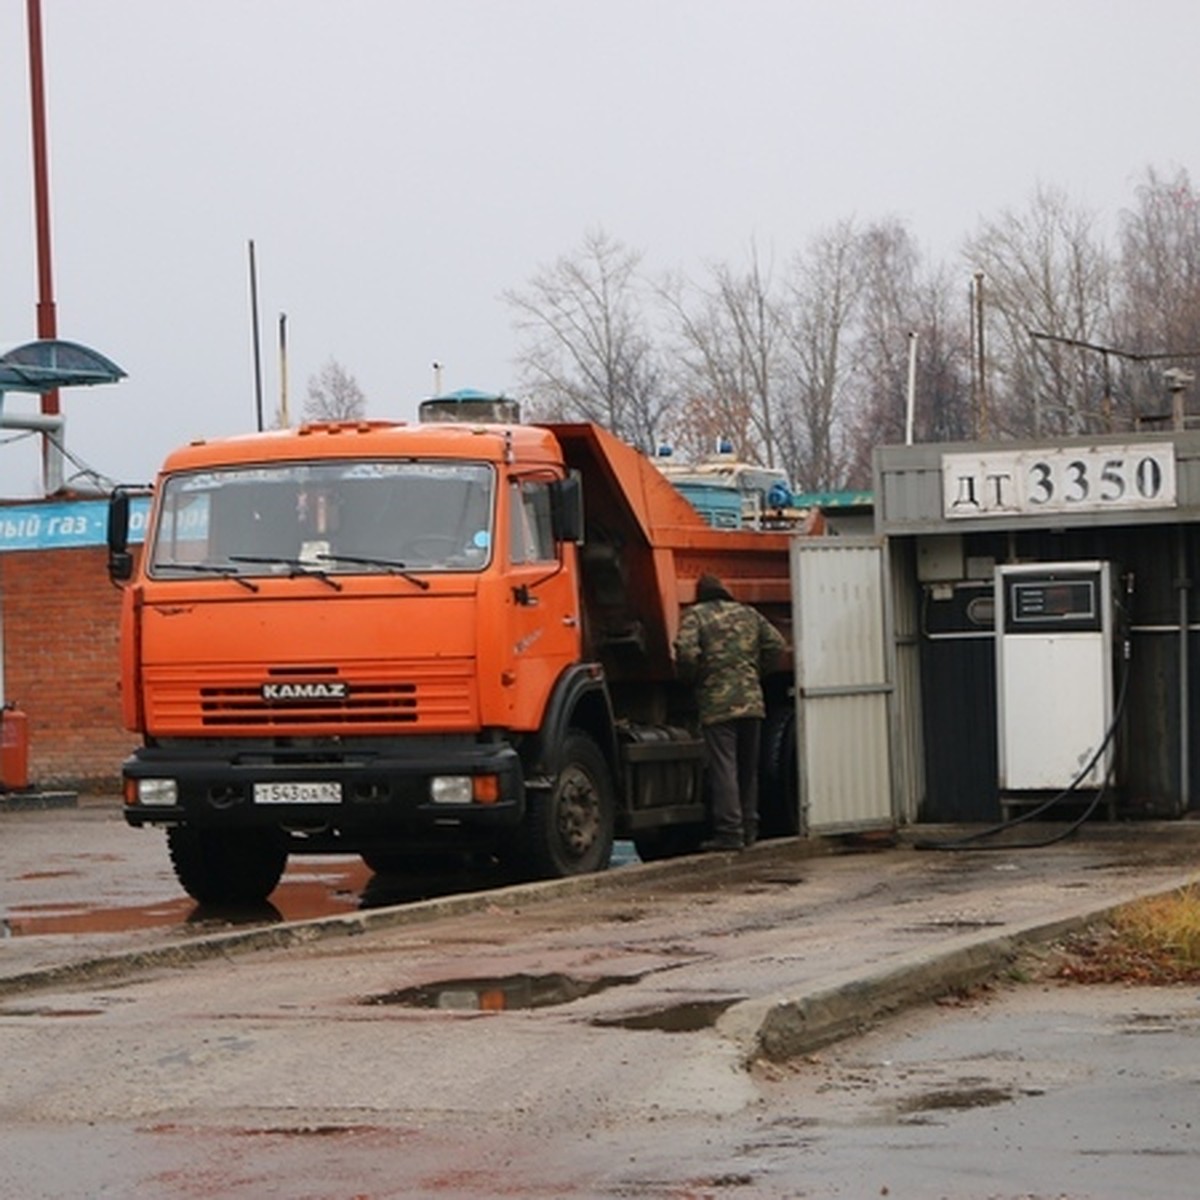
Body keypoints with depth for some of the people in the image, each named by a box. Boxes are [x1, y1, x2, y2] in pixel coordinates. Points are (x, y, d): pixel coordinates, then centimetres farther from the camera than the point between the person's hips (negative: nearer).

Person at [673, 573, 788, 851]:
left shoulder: (695, 616, 1)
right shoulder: (749, 614, 16)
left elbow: (687, 653, -14)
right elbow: (776, 645, 9)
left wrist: (691, 679, 4)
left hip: (717, 705, -5)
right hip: (752, 701, 5)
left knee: (723, 768, -6)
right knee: (748, 768, 13)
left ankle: (729, 831, -12)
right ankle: (749, 828, 17)